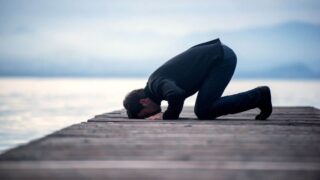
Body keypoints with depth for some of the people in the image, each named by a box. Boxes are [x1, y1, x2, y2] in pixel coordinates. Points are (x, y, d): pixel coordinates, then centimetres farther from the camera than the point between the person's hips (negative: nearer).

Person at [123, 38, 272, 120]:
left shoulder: (156, 84, -19)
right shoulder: (155, 79, 12)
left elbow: (176, 95, -40)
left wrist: (166, 115, -21)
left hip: (221, 57, -10)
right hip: (221, 56, 10)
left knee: (204, 111, -12)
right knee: (203, 110, 12)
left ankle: (259, 96, -3)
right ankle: (259, 96, 13)